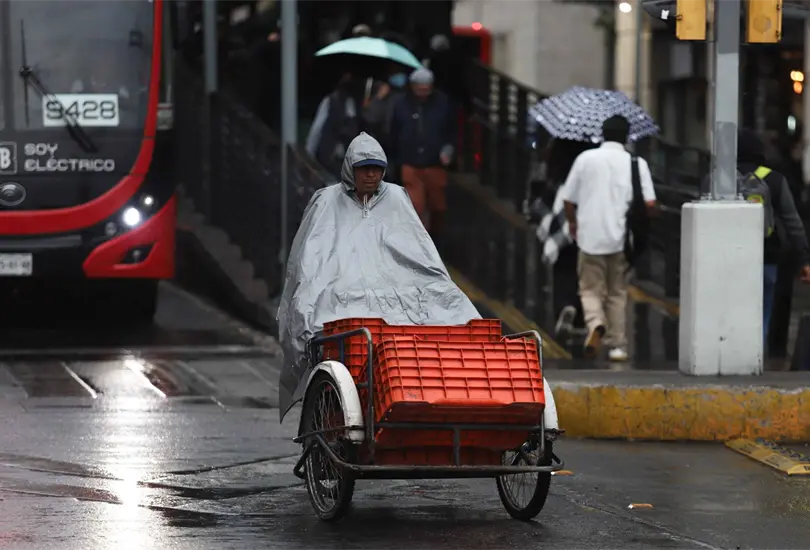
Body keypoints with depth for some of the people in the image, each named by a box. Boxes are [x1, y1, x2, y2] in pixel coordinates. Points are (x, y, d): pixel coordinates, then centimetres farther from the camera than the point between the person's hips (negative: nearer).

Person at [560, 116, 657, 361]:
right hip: (621, 238, 1)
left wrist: (572, 222, 23)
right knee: (617, 292, 13)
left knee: (591, 288, 8)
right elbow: (649, 202, -10)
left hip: (590, 236, -1)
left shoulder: (586, 159, 0)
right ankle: (617, 345, 13)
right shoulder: (635, 163, -2)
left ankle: (596, 323, -21)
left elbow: (568, 198, 4)